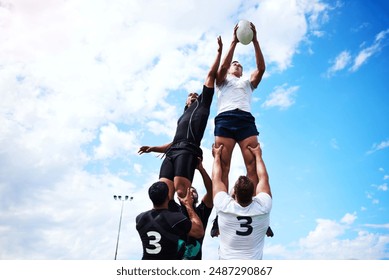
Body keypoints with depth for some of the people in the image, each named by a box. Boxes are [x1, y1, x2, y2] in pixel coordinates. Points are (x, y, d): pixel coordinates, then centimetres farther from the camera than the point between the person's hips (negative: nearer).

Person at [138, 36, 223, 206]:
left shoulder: (202, 103, 25)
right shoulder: (183, 117, 38)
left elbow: (211, 75, 22)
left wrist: (219, 52, 22)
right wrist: (153, 148, 27)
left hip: (188, 150, -5)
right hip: (172, 152, 6)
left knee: (182, 193, -25)